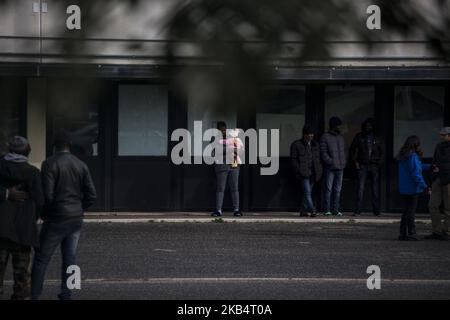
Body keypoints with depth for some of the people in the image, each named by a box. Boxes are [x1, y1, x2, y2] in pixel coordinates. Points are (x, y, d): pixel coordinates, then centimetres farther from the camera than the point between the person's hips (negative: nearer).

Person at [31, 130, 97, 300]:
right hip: (76, 219, 5)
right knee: (69, 258, 9)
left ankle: (33, 294, 0)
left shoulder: (49, 164, -11)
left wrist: (44, 213, -1)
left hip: (56, 220, -5)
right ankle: (66, 294, 9)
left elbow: (47, 194, -17)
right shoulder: (81, 165, 4)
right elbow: (91, 195, 3)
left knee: (41, 259, 1)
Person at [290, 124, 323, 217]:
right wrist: (298, 171, -12)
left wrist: (319, 172, 10)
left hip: (312, 173, 6)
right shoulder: (296, 145, 2)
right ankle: (312, 210, -24)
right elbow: (293, 159, -1)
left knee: (308, 192, 7)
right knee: (307, 192, -15)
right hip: (303, 173, -6)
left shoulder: (316, 145, 18)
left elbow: (318, 159, 20)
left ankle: (304, 211, 13)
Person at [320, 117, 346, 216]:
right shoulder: (325, 137, -2)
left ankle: (335, 210, 9)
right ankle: (327, 210, -4)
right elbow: (323, 152, -7)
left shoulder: (341, 137, 18)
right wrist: (331, 162, -15)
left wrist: (344, 161, 7)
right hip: (330, 168, -6)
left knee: (338, 190, 6)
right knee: (329, 189, -6)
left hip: (340, 168, 6)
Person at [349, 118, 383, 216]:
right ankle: (358, 210, -8)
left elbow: (381, 152, 20)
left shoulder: (376, 138, 11)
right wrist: (355, 161, 0)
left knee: (375, 189, 1)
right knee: (360, 188, -8)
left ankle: (376, 210, 6)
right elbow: (352, 150, 10)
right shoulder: (359, 137, 6)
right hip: (362, 166, -2)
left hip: (374, 166, 2)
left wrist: (379, 161, 6)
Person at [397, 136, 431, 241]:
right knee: (411, 211, -4)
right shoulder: (413, 156, -16)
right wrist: (425, 187, -18)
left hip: (404, 189, 8)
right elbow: (416, 174, -21)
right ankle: (411, 233, -3)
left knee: (406, 211, 13)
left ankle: (403, 233, 14)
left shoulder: (402, 157, 11)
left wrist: (428, 167, 34)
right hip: (412, 189, -8)